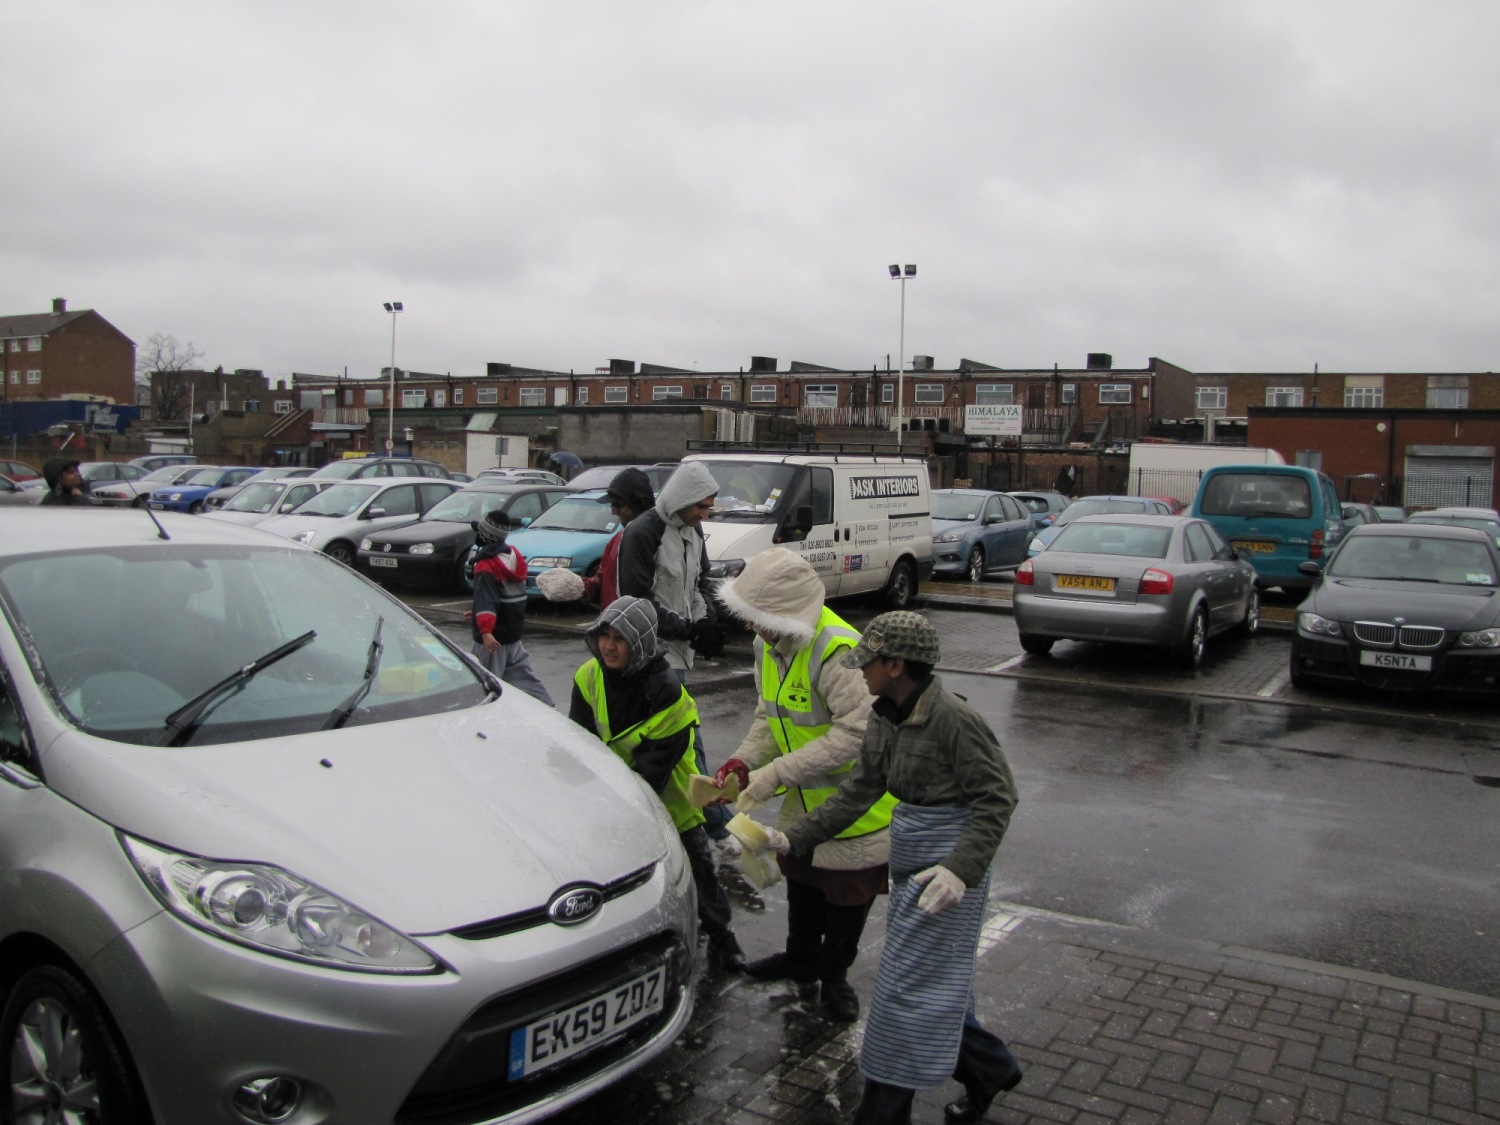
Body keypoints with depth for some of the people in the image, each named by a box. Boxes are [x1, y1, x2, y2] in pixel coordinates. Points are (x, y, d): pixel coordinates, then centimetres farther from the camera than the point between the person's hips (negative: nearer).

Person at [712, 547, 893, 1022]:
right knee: (801, 878, 22)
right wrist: (744, 759, -13)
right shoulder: (769, 644, -4)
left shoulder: (838, 652, -33)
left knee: (848, 892, 9)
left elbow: (856, 734, -36)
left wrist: (776, 774, -33)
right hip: (804, 799, 8)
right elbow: (769, 715, 7)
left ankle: (834, 974, 31)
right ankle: (801, 961, 44)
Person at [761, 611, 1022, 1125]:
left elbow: (996, 797, -19)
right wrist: (794, 838, 5)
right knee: (934, 983, 18)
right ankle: (990, 1069, 38)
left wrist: (962, 868, -28)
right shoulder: (885, 719, 5)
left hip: (947, 872, -9)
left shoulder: (952, 719, -21)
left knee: (911, 987, -2)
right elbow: (858, 792, 10)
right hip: (910, 865, 9)